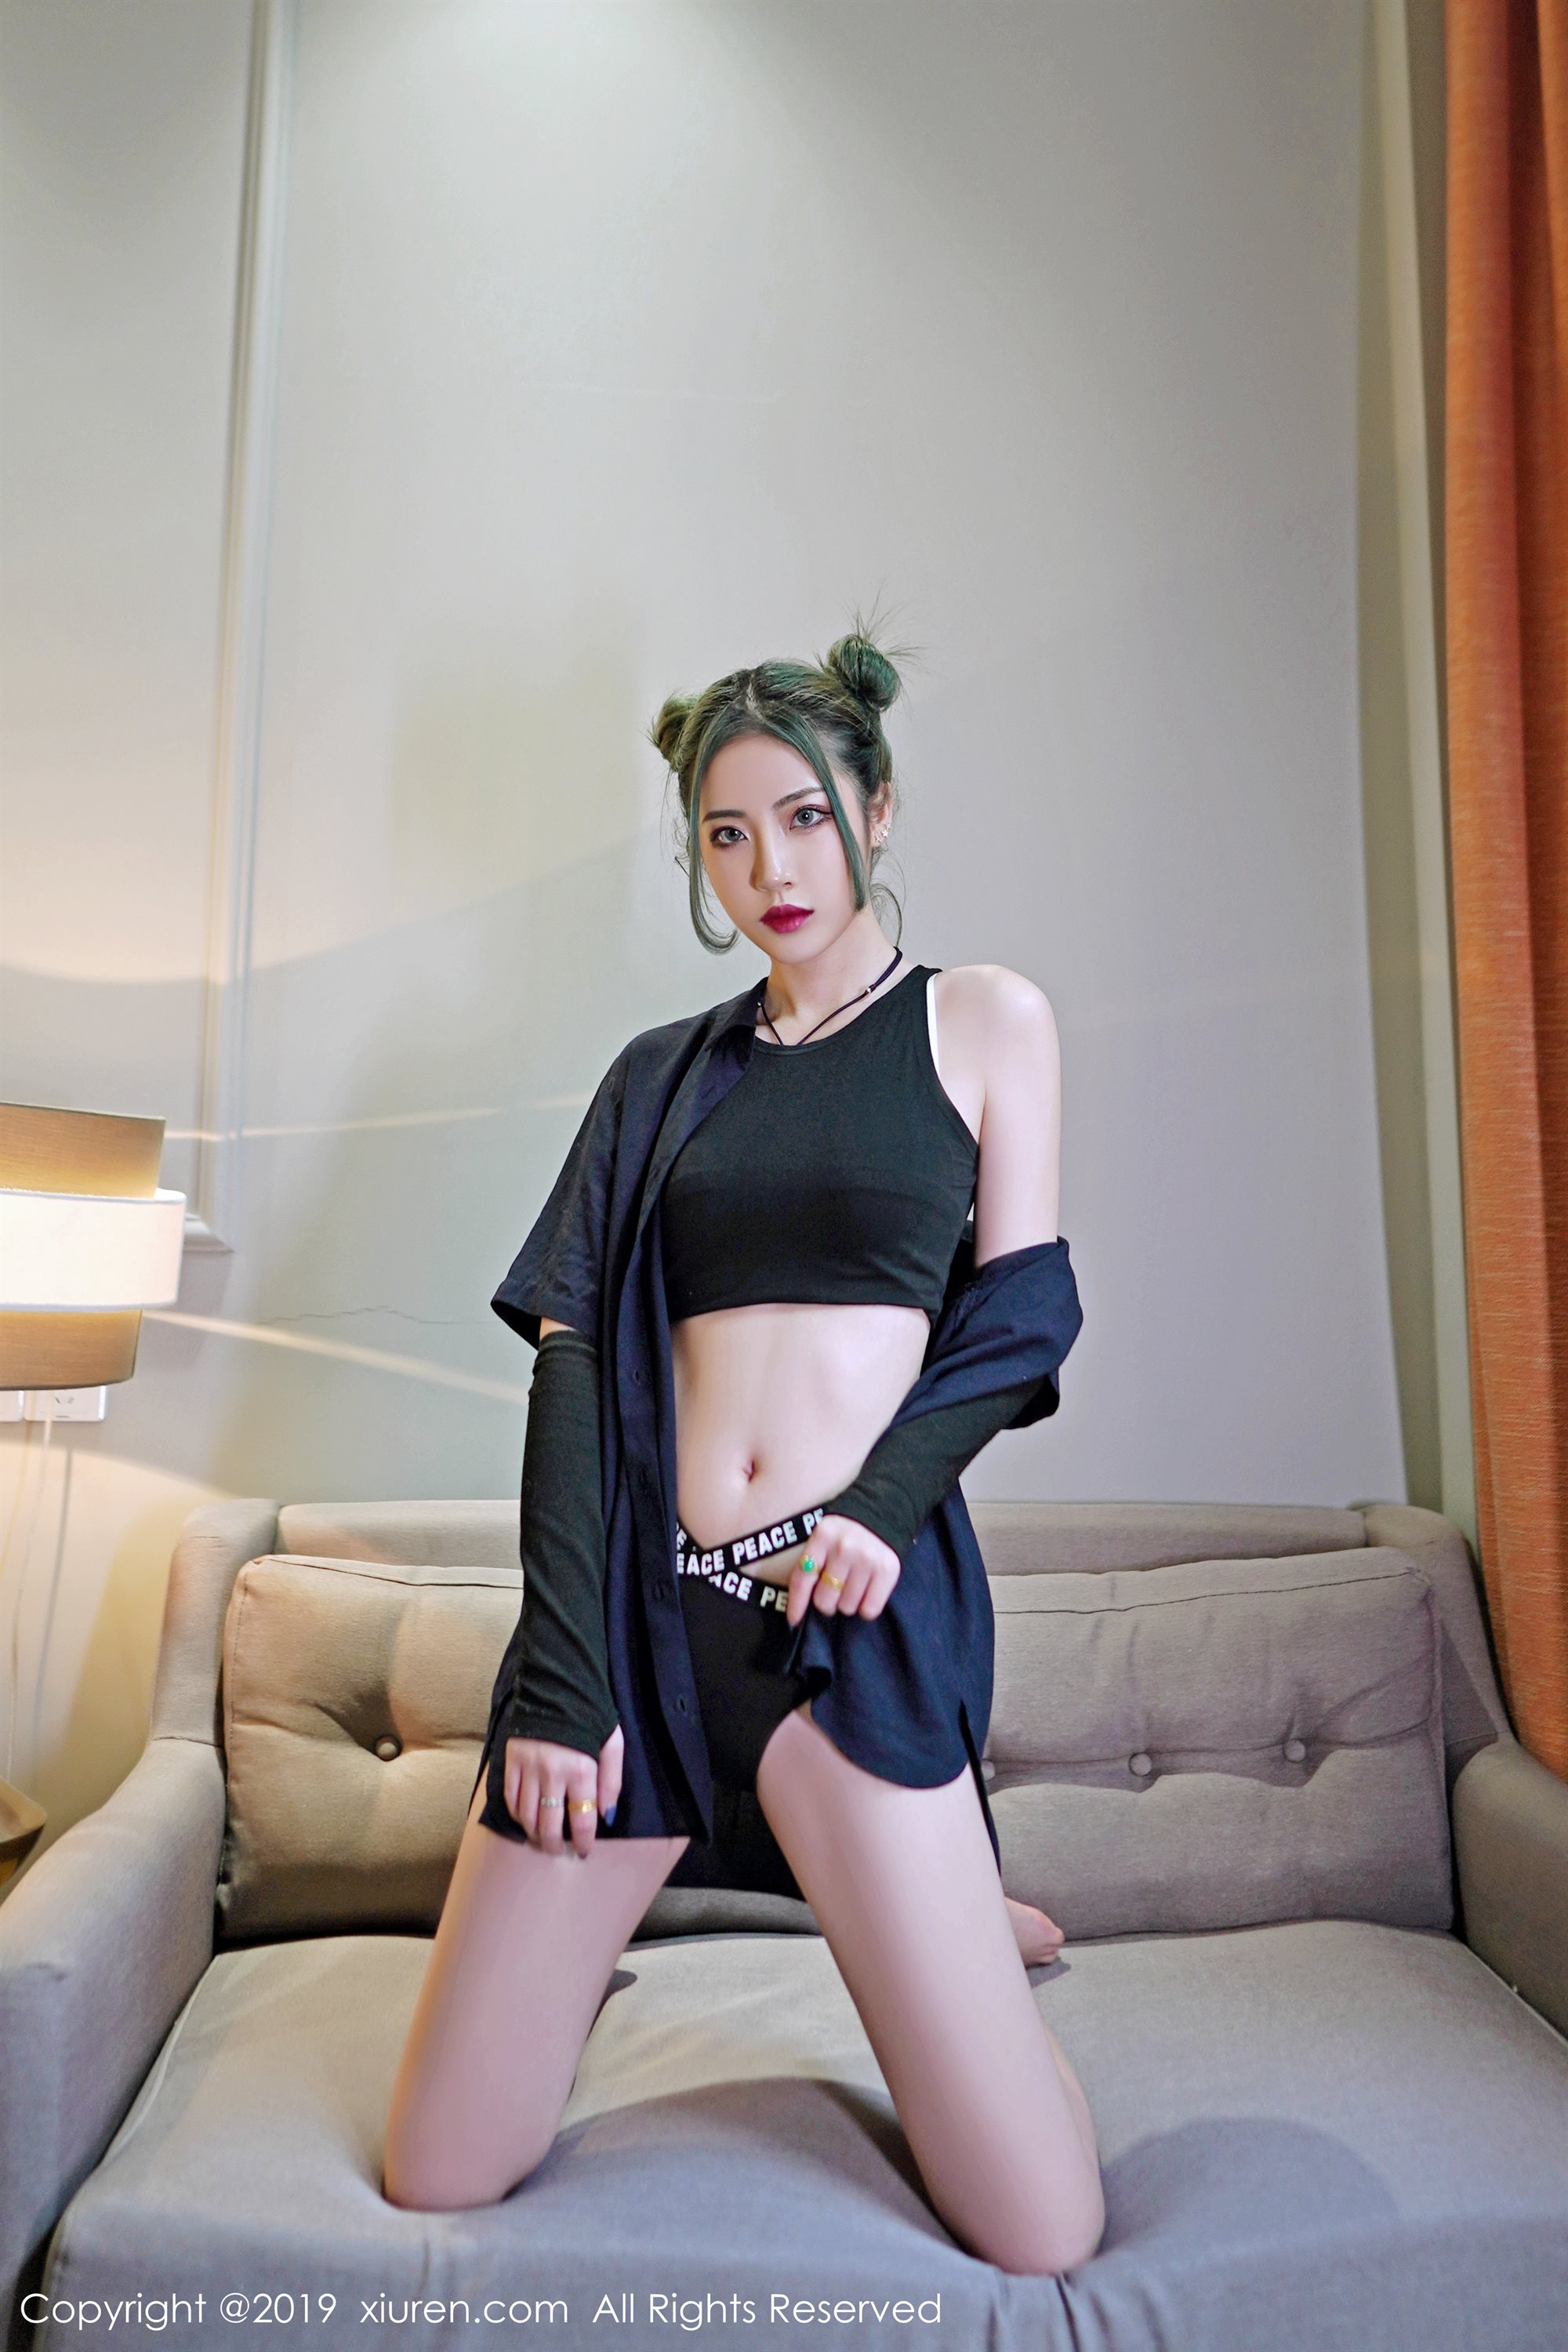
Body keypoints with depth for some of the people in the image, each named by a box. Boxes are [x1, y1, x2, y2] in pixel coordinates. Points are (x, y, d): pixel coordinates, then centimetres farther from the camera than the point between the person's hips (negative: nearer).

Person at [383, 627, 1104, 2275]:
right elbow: (573, 1350, 4)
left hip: (850, 1608, -2)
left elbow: (1017, 1311, 5)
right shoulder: (662, 1072, 13)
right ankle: (589, 1911, 36)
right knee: (436, 2180, 7)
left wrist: (886, 1499, -14)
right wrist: (560, 1666, -6)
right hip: (636, 1596, 3)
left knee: (1042, 2237, -2)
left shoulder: (985, 1021, 8)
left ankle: (940, 1928, 27)